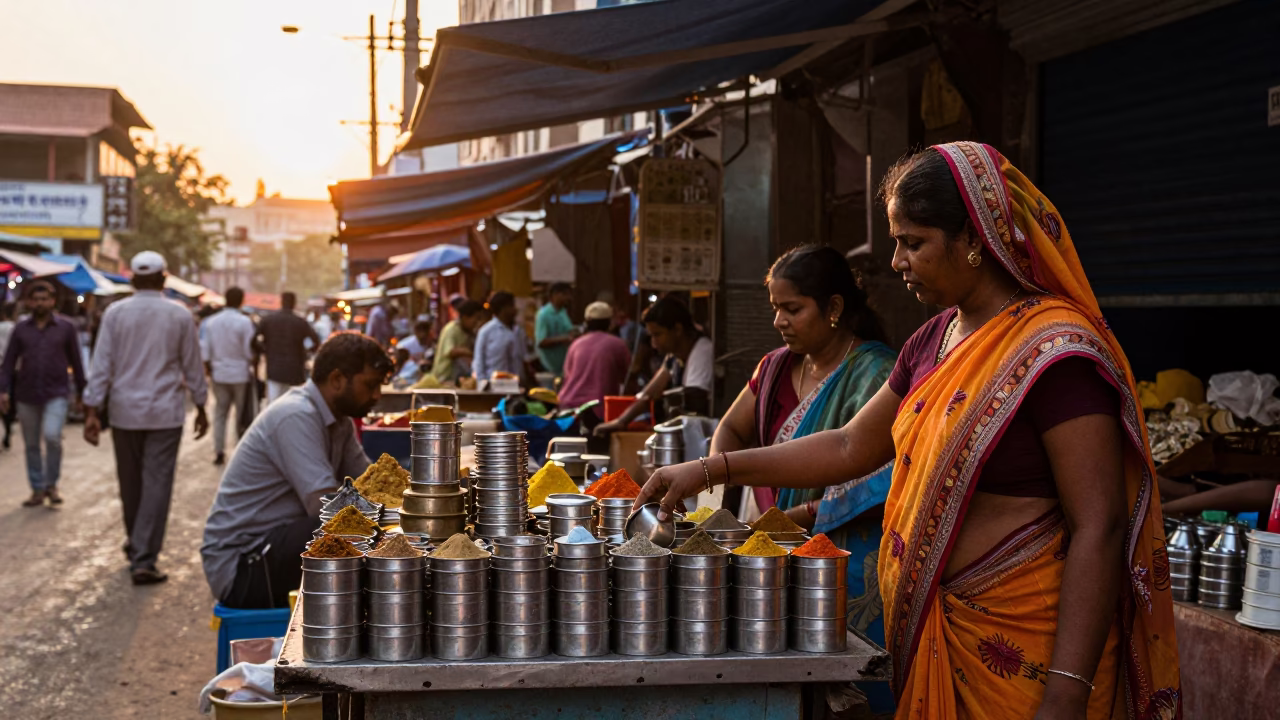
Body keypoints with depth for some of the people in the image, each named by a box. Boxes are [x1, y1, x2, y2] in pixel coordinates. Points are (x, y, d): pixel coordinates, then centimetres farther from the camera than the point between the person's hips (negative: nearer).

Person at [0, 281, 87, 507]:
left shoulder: (66, 327, 1)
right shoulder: (21, 329, 5)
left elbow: (75, 361, 7)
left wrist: (81, 391, 9)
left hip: (56, 394, -3)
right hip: (26, 396, 3)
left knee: (52, 436, -20)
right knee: (31, 444, 8)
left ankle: (52, 485, -1)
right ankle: (37, 490, 19)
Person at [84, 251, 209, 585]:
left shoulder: (115, 313, -2)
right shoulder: (180, 316, -3)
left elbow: (101, 364, -4)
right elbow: (192, 367, 4)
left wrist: (93, 411, -2)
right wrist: (201, 407, 15)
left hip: (125, 410, 2)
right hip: (165, 413, -2)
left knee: (130, 482, 16)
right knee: (157, 483, -2)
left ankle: (137, 544, 34)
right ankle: (143, 559, -9)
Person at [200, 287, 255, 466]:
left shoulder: (211, 321, 1)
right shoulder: (245, 322, -14)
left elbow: (205, 349, 5)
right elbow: (250, 350, -13)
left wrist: (208, 368, 15)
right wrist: (253, 366, 5)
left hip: (219, 373, 4)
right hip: (240, 374, -4)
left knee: (220, 414, 10)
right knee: (242, 414, 6)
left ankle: (218, 451, 8)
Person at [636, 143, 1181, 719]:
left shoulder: (1054, 352, -18)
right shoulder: (933, 342, 9)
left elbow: (1098, 530, -21)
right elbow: (852, 448, 17)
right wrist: (710, 470, 11)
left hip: (1020, 656, -8)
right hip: (933, 637, 8)